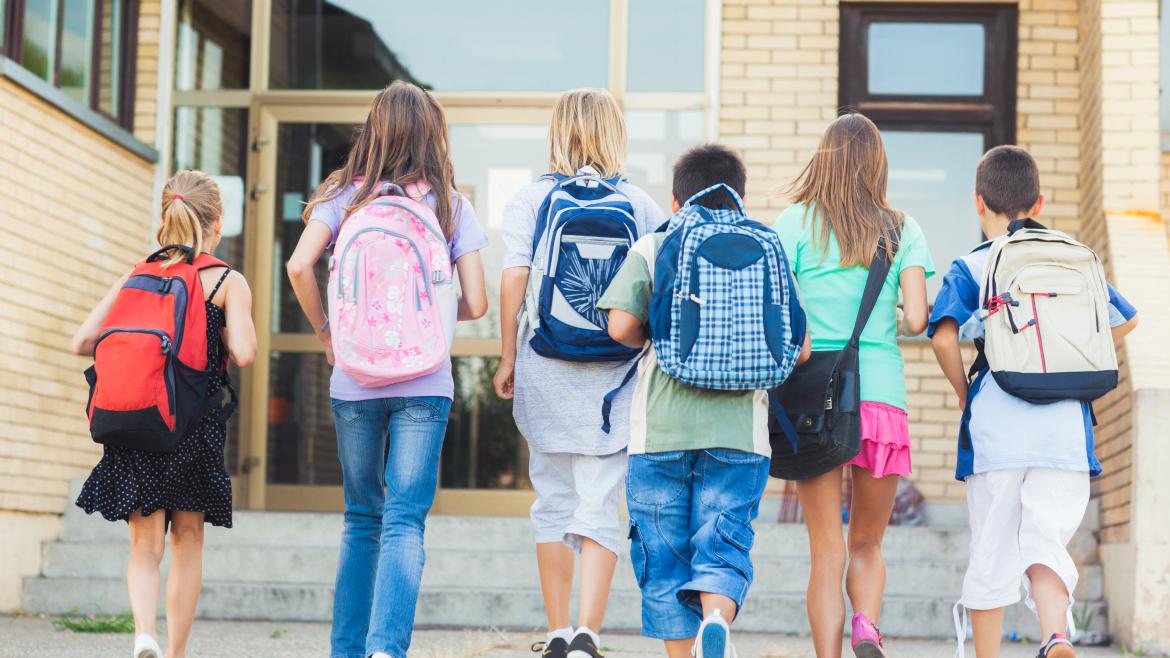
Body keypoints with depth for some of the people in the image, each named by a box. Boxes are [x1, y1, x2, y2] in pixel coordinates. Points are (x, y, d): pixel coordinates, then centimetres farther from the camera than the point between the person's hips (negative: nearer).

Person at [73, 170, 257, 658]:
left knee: (145, 544, 6)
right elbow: (243, 353, -14)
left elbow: (84, 340, 1)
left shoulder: (136, 277, 8)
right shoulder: (228, 282, -2)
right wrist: (218, 336, 8)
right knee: (188, 542, 13)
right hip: (195, 428, -2)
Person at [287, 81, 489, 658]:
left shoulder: (346, 196, 3)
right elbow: (475, 304, -2)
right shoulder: (450, 205, 2)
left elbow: (299, 265, -11)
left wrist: (325, 329, 4)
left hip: (354, 380, 2)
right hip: (424, 382, -1)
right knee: (406, 520, -3)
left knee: (361, 518, 15)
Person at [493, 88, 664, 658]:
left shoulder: (530, 201, 1)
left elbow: (513, 279, -6)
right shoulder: (640, 205, 2)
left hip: (545, 370, 1)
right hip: (615, 375, 0)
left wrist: (508, 357, 2)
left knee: (553, 504, 13)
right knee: (600, 509, 1)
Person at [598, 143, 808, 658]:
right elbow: (798, 348, 6)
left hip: (661, 431, -1)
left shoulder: (652, 249, 5)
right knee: (724, 549, 1)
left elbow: (620, 326, -7)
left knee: (664, 558, 9)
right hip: (738, 432, 1)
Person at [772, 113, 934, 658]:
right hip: (882, 394, 1)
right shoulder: (902, 229, 7)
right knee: (867, 545, 14)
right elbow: (916, 319, -2)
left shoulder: (797, 222, 3)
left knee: (827, 551, 4)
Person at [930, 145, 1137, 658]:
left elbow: (944, 335, -12)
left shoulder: (970, 267, 2)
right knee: (1046, 545, 2)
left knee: (992, 555, 7)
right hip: (1066, 428, 2)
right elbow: (1126, 319, 19)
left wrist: (965, 396, 2)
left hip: (995, 429, -2)